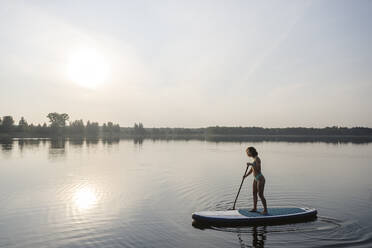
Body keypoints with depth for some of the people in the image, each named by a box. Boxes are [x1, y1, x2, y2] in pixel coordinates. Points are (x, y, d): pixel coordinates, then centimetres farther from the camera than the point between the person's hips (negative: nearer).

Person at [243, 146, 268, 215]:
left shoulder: (257, 159, -15)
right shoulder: (254, 159, 11)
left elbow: (258, 168, -27)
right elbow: (251, 170, 16)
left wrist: (251, 164, -25)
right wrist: (246, 175, 3)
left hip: (260, 179, -9)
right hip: (256, 179, 9)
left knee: (260, 195, -5)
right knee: (254, 193, 15)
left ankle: (265, 210, 4)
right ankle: (254, 208, 27)